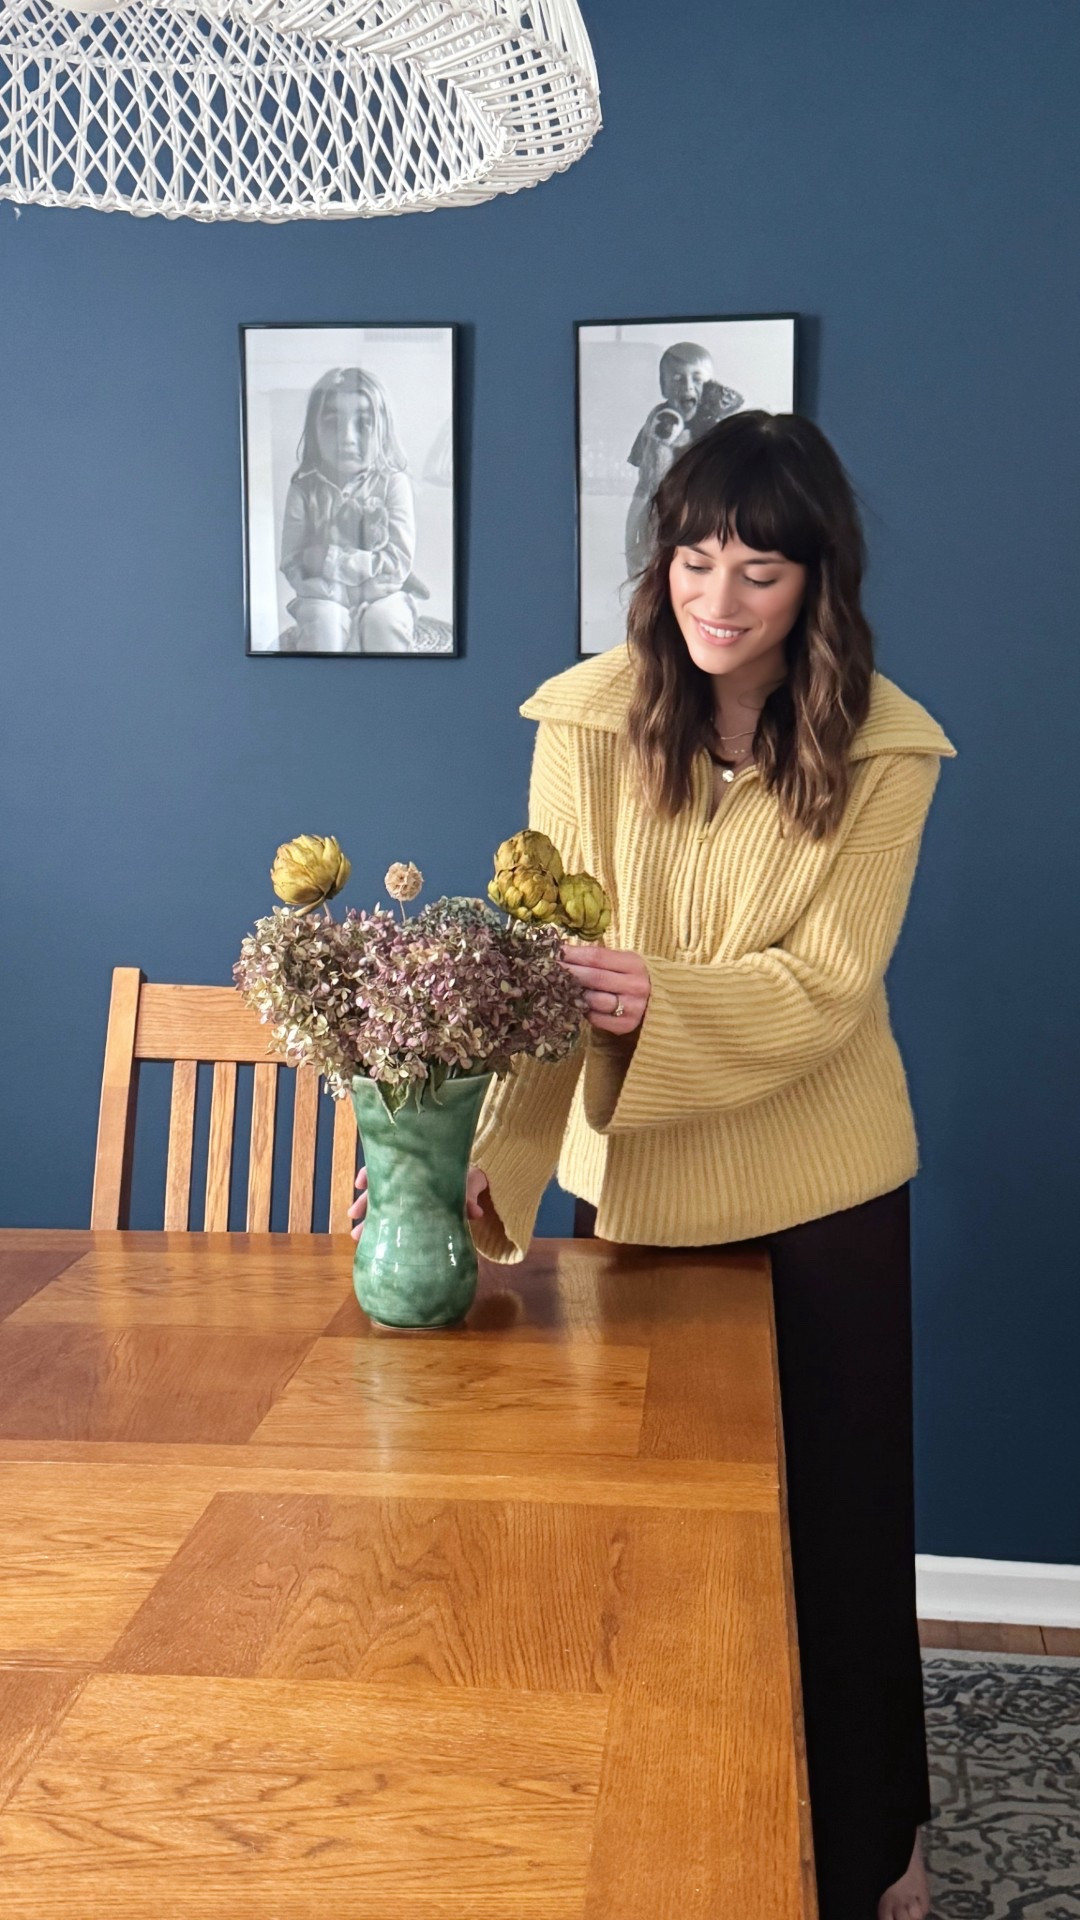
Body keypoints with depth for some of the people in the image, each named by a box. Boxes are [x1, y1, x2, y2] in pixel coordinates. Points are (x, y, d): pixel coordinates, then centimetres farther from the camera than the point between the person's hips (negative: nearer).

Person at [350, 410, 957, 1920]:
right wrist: (478, 1160, -25)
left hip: (820, 1184, -1)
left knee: (839, 1508, 12)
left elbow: (825, 985, -18)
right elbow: (545, 962, -13)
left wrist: (659, 1001, -36)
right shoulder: (589, 719, -9)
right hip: (635, 1177, 1)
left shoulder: (885, 746, -11)